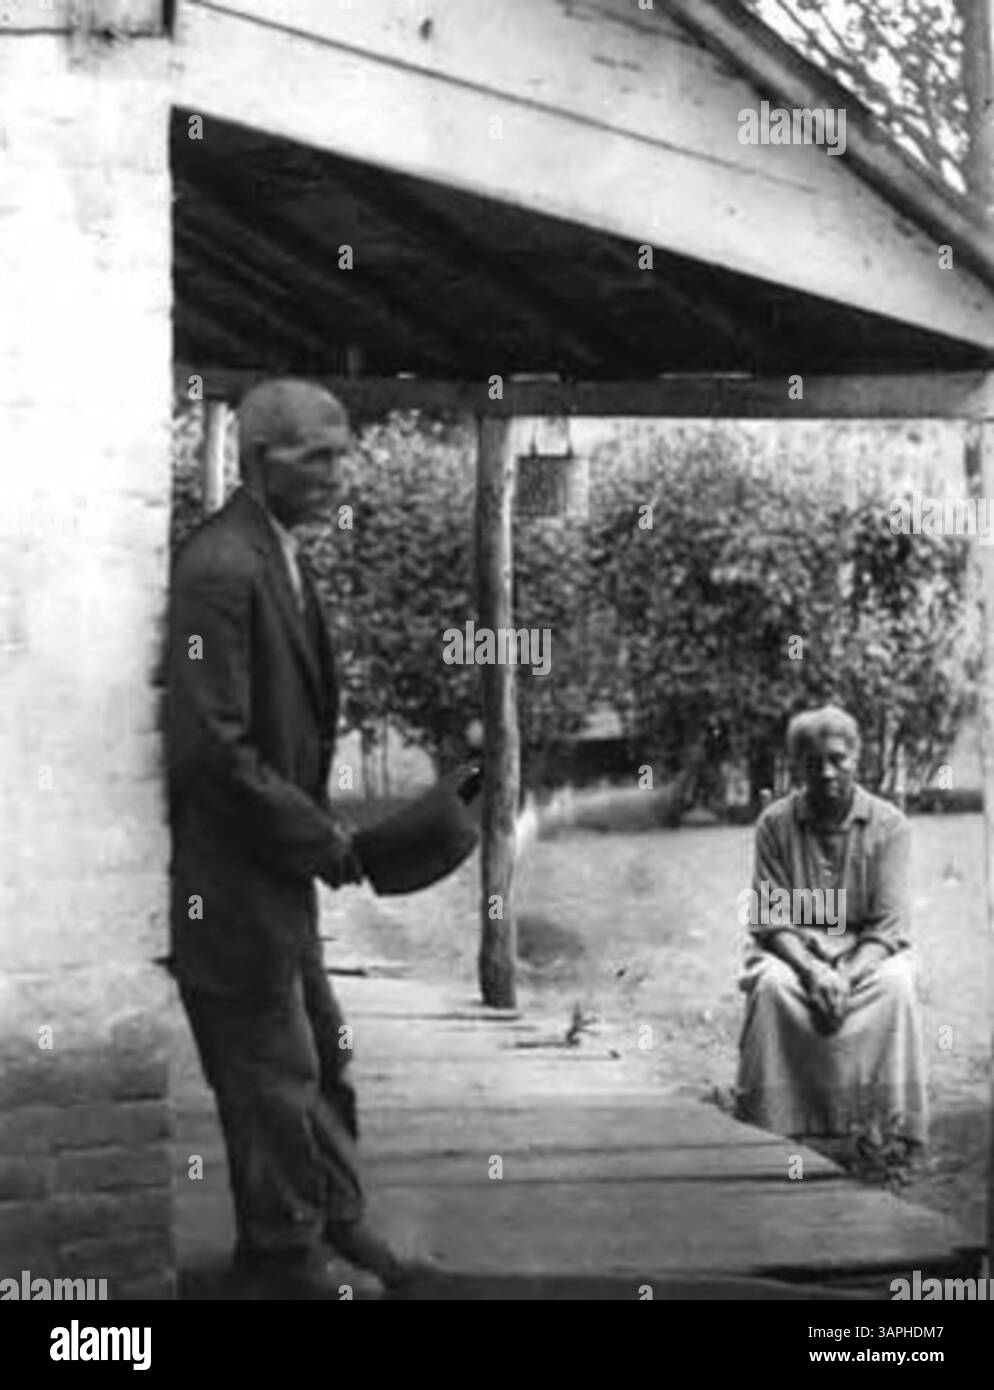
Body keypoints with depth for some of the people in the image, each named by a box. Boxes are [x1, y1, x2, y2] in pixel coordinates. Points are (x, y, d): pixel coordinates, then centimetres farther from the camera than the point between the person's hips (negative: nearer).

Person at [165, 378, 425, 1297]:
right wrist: (321, 839, -17)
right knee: (274, 1075, 5)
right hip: (230, 877, -9)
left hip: (277, 868, 9)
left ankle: (335, 1221, 37)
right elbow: (211, 747, -25)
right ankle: (288, 1264, 21)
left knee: (320, 1055, 21)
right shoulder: (221, 568, -22)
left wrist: (319, 827, 6)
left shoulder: (280, 558, 8)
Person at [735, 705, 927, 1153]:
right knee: (771, 984, -33)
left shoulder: (887, 824, -6)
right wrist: (813, 970, -24)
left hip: (866, 949, 0)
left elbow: (887, 925, -10)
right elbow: (770, 919, -6)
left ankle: (895, 1134, -27)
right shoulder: (775, 823, -4)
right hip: (794, 948, 0)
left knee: (896, 984, -32)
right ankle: (771, 1130, -27)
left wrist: (847, 977, -27)